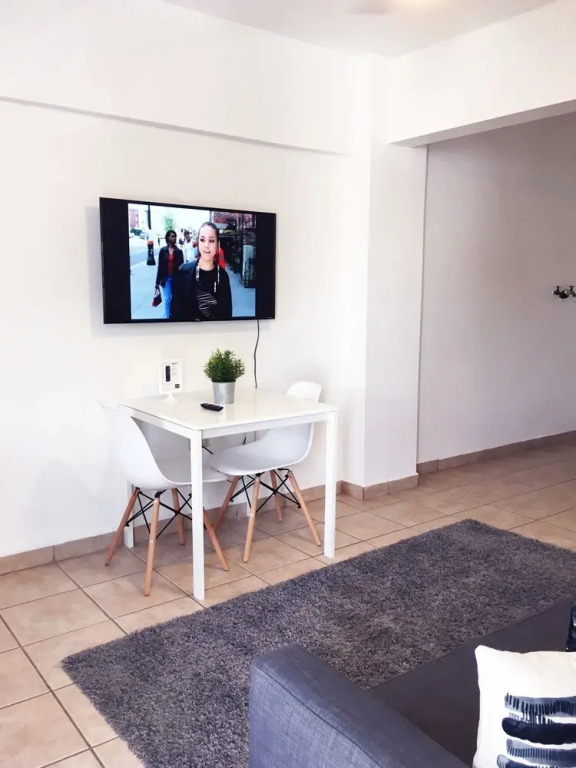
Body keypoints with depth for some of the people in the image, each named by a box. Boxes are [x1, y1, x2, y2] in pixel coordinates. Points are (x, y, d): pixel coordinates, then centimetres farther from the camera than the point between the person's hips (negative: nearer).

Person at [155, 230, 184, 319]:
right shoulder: (163, 250, 1)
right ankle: (167, 317, 6)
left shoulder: (179, 251, 1)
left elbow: (181, 266, 1)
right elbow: (160, 266, 2)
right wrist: (157, 281, 0)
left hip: (176, 278, 0)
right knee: (167, 300, -1)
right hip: (166, 278, 0)